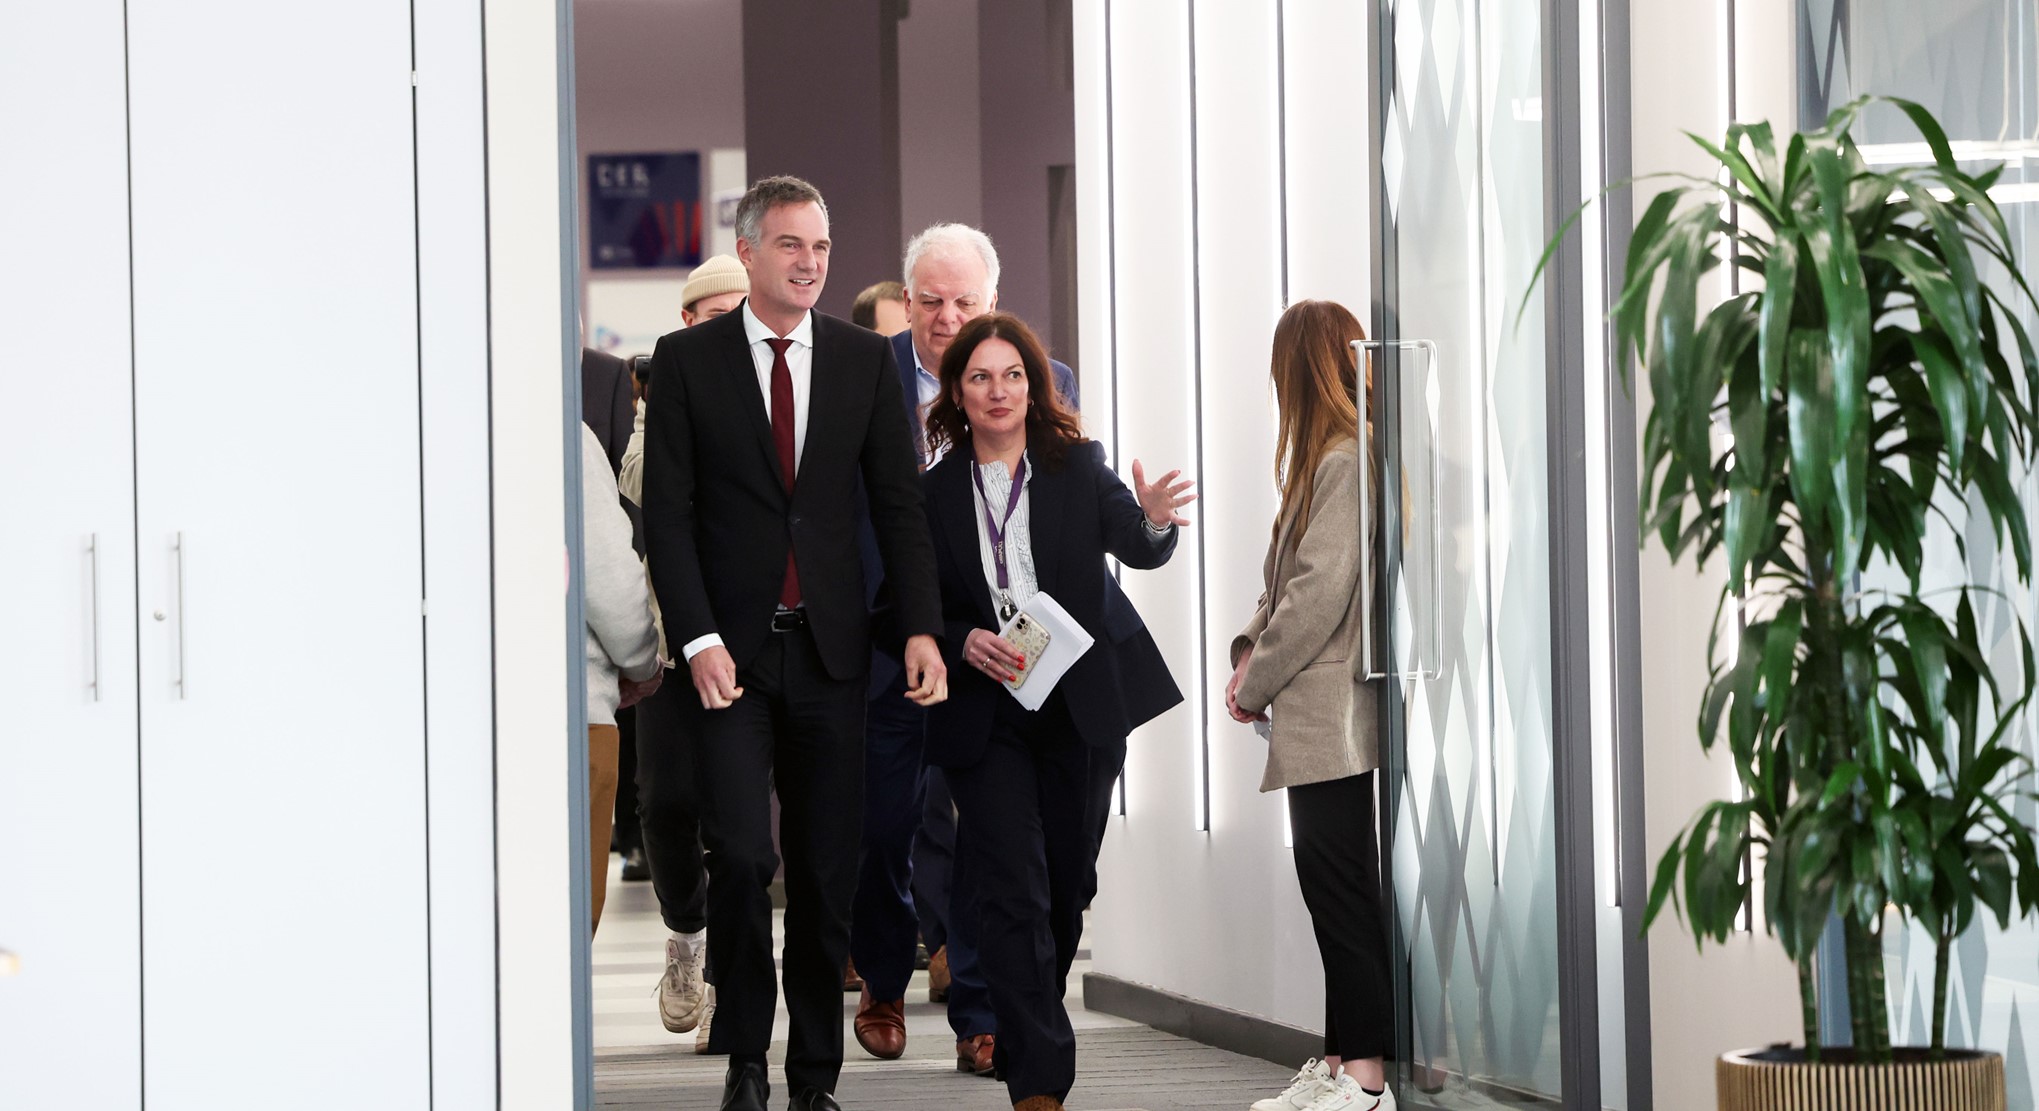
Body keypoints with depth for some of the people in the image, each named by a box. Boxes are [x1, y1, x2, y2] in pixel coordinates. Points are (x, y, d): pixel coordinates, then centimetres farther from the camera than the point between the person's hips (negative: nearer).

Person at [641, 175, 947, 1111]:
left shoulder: (866, 360, 7)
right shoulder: (687, 360, 1)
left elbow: (898, 504, 6)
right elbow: (668, 511, -2)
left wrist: (920, 629, -5)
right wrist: (697, 638, -11)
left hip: (830, 648, 2)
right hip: (732, 648, -2)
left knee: (826, 871, 5)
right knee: (742, 856, -12)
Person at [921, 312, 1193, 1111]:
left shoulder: (1079, 468, 2)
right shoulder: (933, 493, 0)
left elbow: (1137, 550, -9)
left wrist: (1154, 521, -31)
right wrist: (963, 643, -15)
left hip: (1081, 708, 2)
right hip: (984, 717, -2)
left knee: (1068, 888, 11)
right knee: (1016, 895, -10)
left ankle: (1028, 1036, 33)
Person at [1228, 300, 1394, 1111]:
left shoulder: (1346, 462, -14)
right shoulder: (1324, 458, 17)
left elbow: (1323, 589, -17)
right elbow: (1289, 580, 21)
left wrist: (1256, 681, -9)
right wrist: (1252, 649, 5)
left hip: (1333, 715, -10)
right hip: (1316, 718, 10)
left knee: (1340, 886, -8)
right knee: (1331, 885, 11)